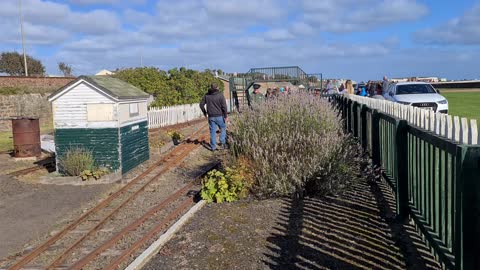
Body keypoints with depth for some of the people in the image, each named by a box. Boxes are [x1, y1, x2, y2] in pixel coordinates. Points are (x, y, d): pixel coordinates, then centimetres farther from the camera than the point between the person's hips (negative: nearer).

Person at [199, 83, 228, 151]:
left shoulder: (207, 95, 3)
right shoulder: (220, 95, -9)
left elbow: (201, 104, 7)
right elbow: (224, 106, -12)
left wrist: (204, 113, 19)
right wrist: (226, 116, -6)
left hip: (211, 117, 3)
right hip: (219, 116, -3)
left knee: (213, 131, 7)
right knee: (223, 129, 17)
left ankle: (213, 147, 9)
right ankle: (222, 142, 9)